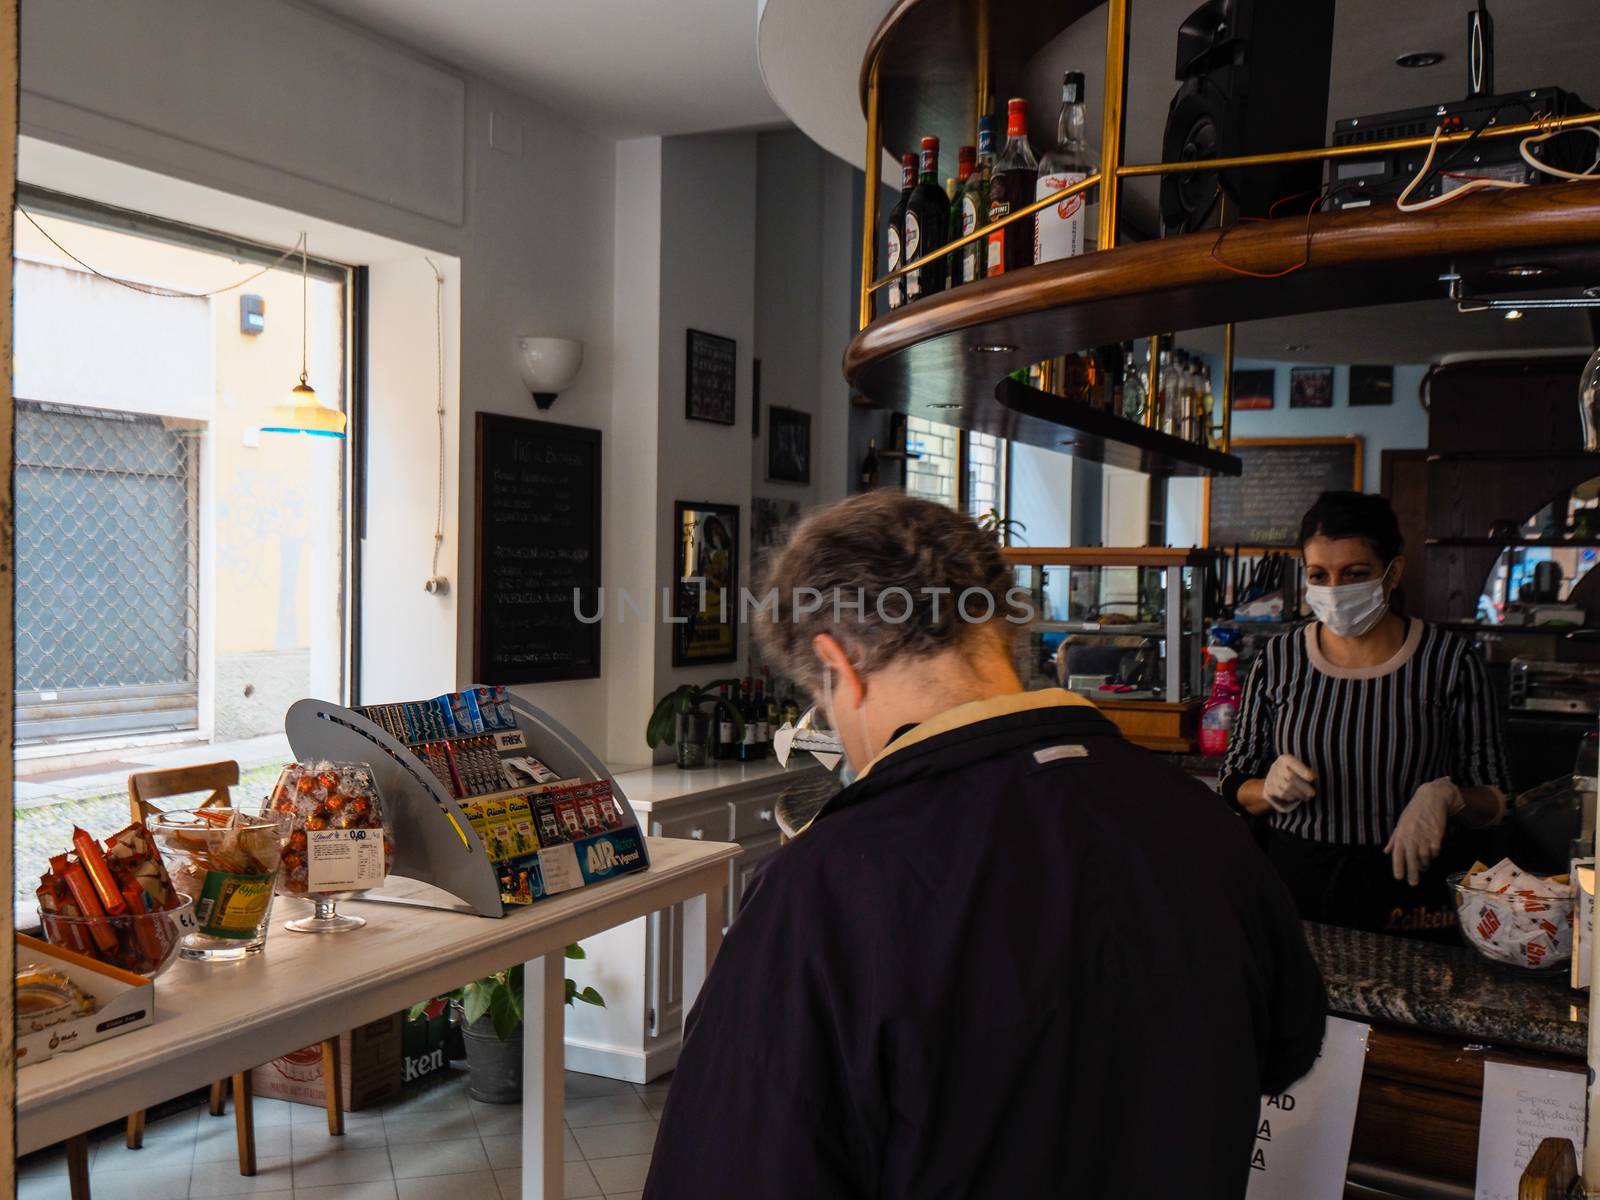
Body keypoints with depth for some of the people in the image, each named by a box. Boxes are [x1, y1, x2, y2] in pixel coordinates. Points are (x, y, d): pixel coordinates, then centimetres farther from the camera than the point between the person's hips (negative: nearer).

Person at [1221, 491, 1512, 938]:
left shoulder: (1450, 661, -3)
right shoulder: (1278, 661, 1)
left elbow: (1494, 801, 3)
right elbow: (1235, 787, 7)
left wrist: (1445, 796, -16)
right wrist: (1271, 790, -13)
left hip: (1411, 887, -1)